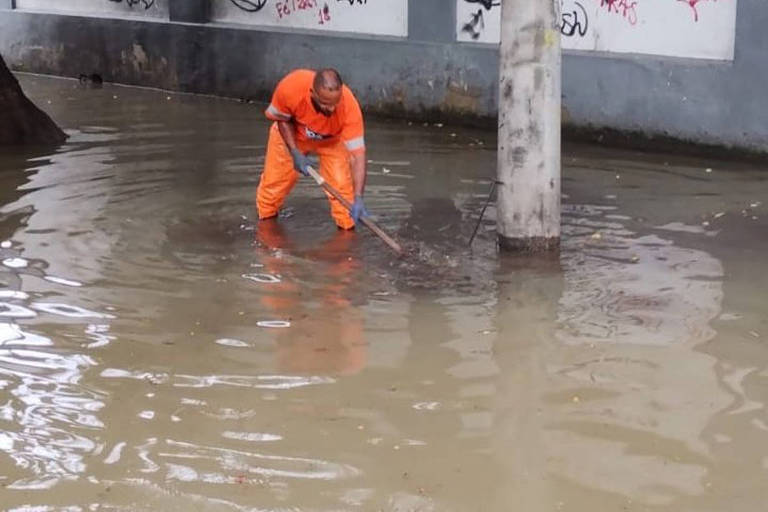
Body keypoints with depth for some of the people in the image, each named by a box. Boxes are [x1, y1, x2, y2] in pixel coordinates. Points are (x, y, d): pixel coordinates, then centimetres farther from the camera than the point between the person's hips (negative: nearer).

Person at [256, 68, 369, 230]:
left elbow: (357, 154, -41)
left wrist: (358, 198, -50)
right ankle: (266, 217, 36)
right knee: (274, 180, 8)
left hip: (331, 141, -1)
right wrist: (295, 153, -24)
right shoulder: (290, 87, -41)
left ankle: (347, 228, 3)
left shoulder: (350, 106, -44)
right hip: (291, 134, 1)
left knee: (341, 183, -17)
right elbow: (282, 119, -17)